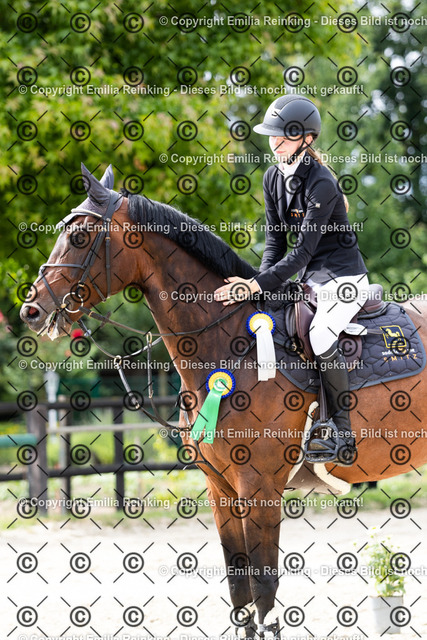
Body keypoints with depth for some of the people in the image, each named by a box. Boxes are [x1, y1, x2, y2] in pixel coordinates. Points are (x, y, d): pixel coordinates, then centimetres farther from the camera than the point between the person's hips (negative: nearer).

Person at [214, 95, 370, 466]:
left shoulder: (321, 184, -21)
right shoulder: (274, 178, 3)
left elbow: (303, 251, -23)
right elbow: (276, 240, 7)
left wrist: (257, 285, -28)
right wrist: (264, 285, -7)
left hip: (343, 277, -9)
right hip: (307, 279, 9)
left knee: (321, 337, -27)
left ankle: (343, 438, -22)